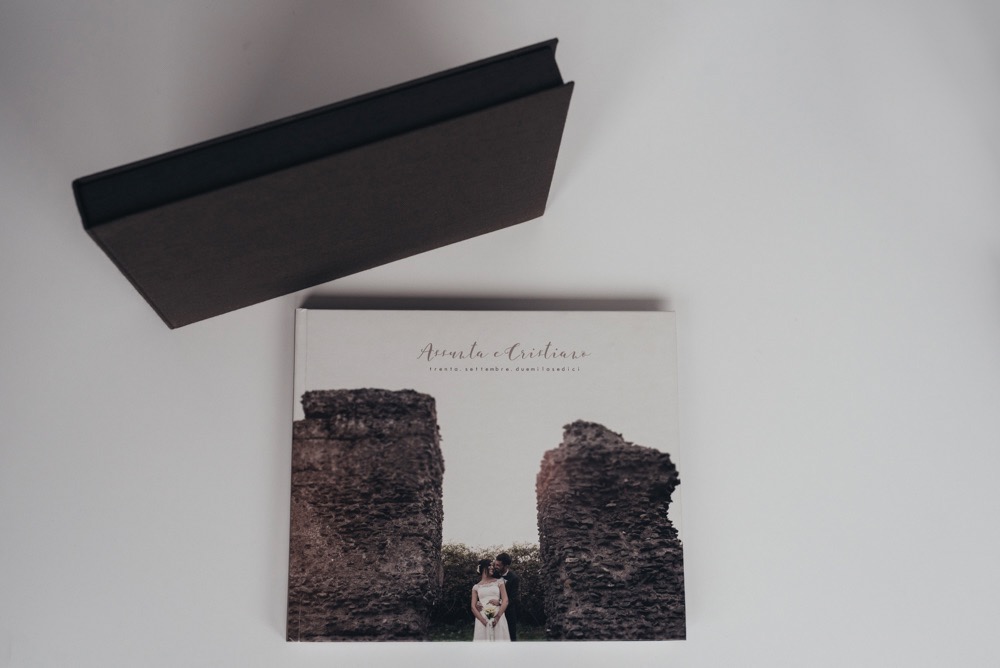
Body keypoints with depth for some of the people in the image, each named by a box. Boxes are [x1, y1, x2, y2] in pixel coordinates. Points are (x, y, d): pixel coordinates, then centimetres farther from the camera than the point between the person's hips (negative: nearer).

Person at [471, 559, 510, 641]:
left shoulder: (499, 582, 11)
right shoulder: (476, 587, 13)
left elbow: (505, 601, 1)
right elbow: (473, 607, 5)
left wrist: (497, 618, -13)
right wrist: (484, 621, -11)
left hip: (498, 620, 0)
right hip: (482, 621, 0)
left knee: (499, 639, -5)